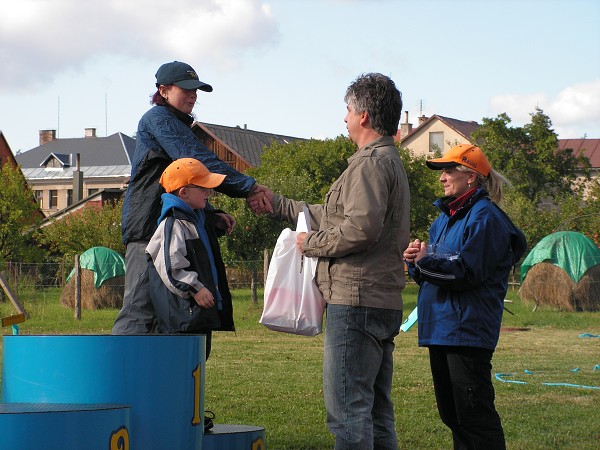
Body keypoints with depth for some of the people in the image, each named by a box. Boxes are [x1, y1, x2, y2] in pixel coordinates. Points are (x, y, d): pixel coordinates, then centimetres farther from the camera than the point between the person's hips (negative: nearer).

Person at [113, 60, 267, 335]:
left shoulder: (179, 126, 25)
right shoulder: (158, 119, -5)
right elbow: (197, 160, -18)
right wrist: (247, 186, -22)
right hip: (149, 227, -10)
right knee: (139, 311, -14)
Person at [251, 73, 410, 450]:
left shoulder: (371, 162, -11)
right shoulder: (390, 161, 22)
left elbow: (361, 228, -25)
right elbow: (331, 215, 30)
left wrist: (312, 243, -9)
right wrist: (277, 204, 35)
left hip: (357, 299, -11)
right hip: (383, 302, 11)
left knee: (347, 409, -10)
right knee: (377, 411, 13)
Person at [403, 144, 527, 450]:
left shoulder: (485, 217, -10)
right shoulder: (445, 216, 17)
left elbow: (468, 271, -19)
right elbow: (428, 273, 18)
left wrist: (426, 260, -17)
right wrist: (416, 260, -3)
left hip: (468, 330, -9)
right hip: (441, 327, 9)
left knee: (473, 413, -8)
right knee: (451, 411, 14)